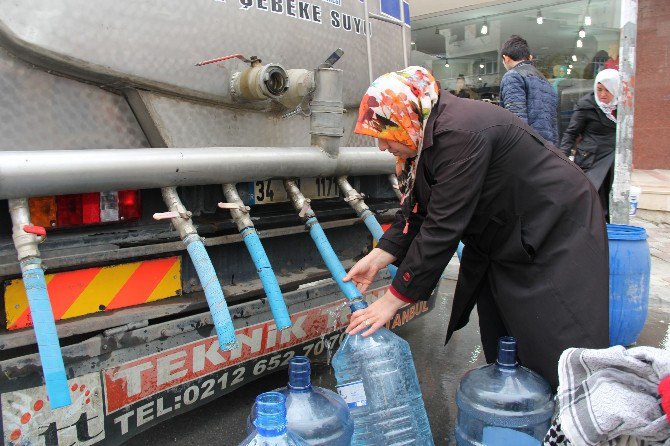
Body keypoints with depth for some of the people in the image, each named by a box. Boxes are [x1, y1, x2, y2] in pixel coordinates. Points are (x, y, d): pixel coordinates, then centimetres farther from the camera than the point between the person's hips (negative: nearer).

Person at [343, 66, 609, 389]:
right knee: (498, 352, 14)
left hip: (556, 234, -9)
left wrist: (392, 300, -27)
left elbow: (442, 228, -33)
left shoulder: (460, 134, -31)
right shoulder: (428, 135, -2)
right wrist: (377, 258, -8)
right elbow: (415, 212, 3)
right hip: (503, 242, 9)